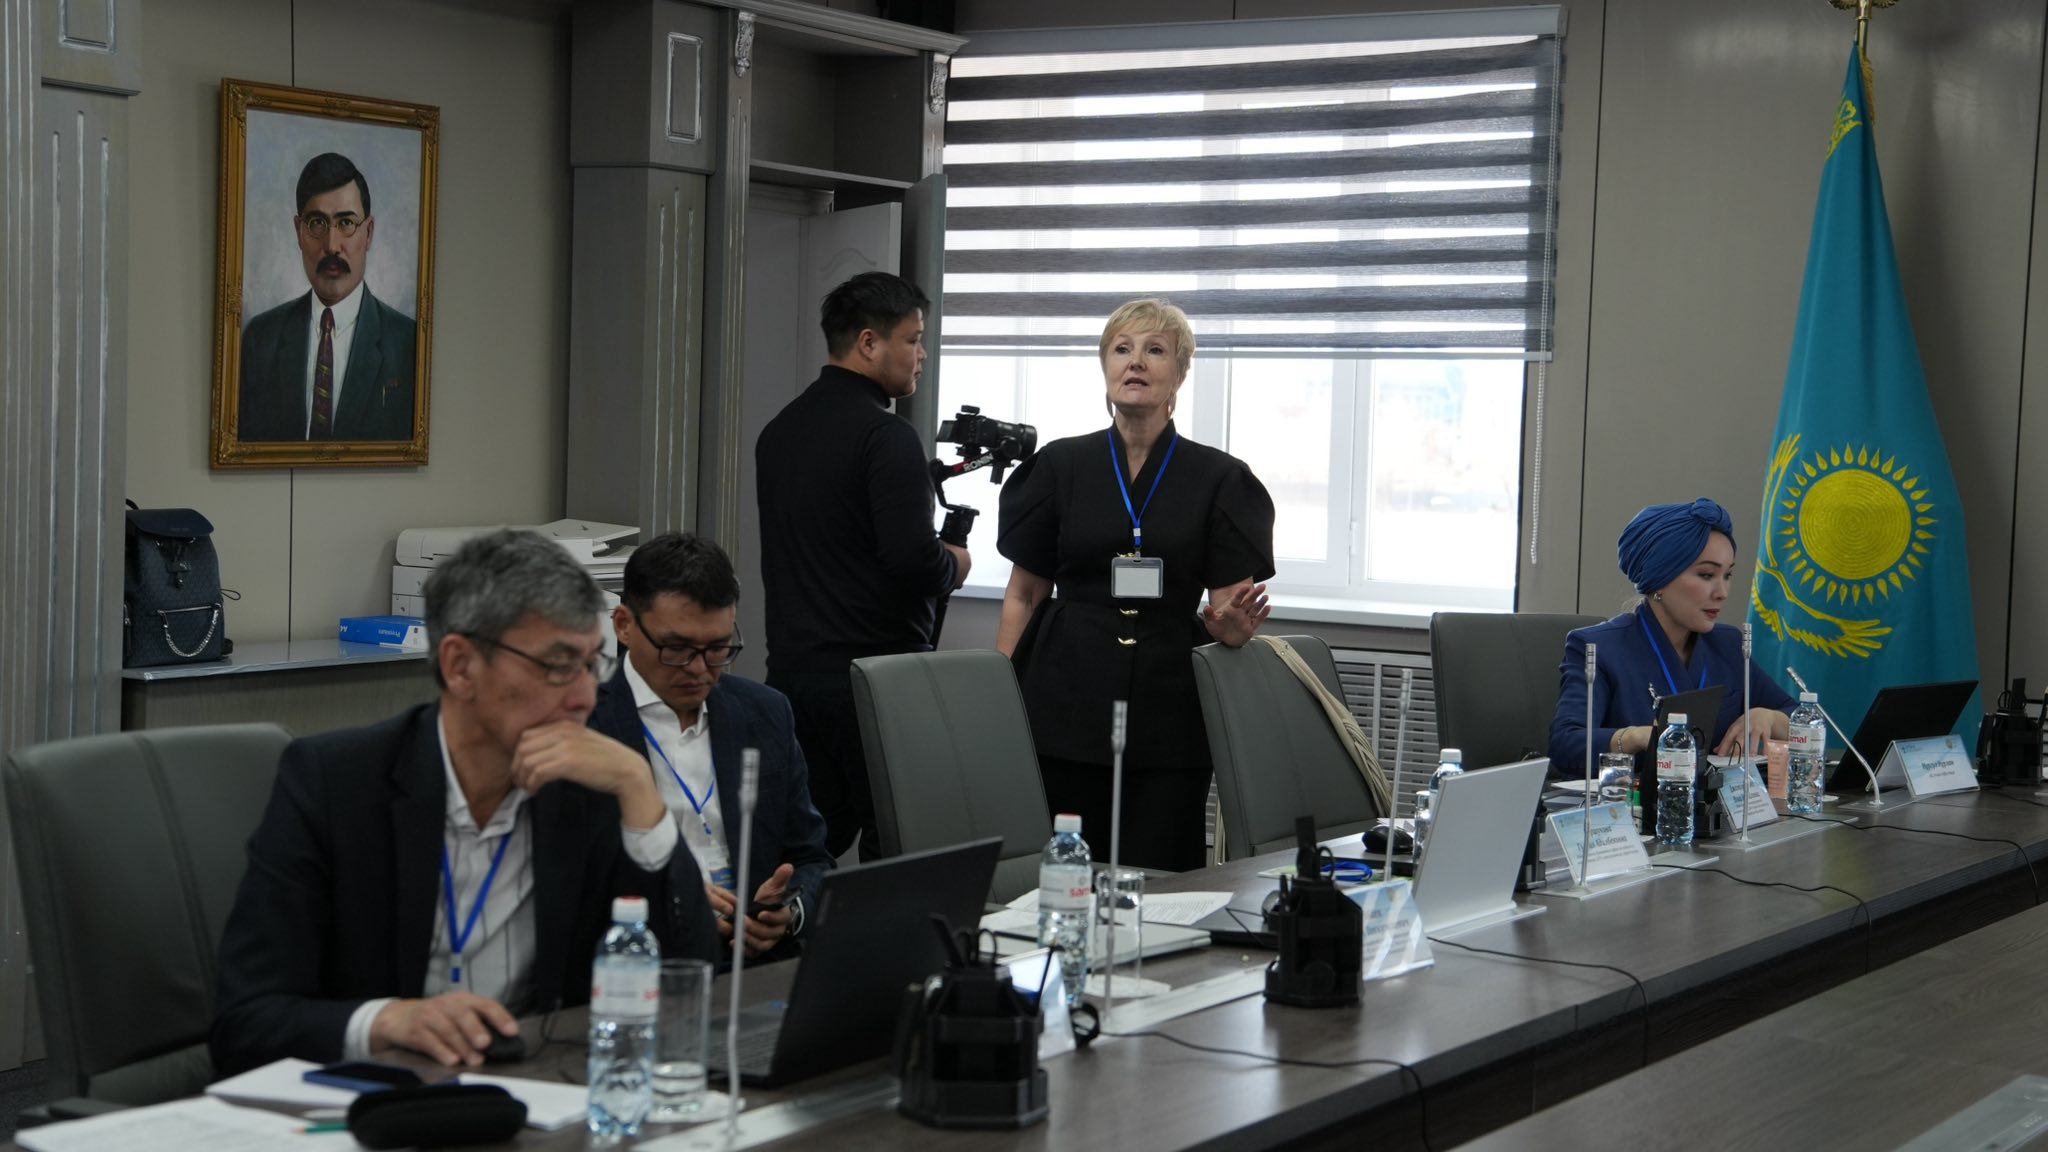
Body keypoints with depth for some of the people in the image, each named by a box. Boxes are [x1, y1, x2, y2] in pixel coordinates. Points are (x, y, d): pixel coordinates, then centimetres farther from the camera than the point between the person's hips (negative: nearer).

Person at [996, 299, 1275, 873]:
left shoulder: (1218, 479, 4)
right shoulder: (1060, 466, 6)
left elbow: (1229, 610, 3)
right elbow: (1024, 594, 8)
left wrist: (1231, 625, -20)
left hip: (1166, 713, 0)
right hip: (1066, 708, 0)